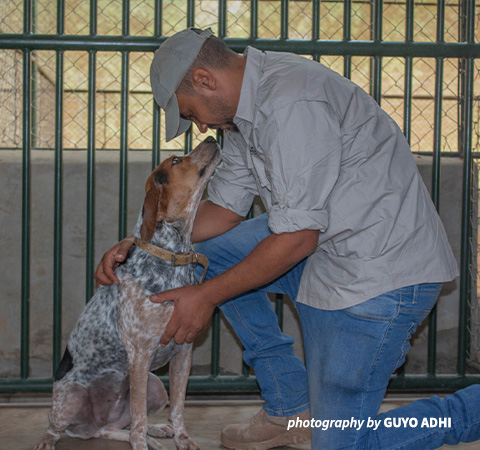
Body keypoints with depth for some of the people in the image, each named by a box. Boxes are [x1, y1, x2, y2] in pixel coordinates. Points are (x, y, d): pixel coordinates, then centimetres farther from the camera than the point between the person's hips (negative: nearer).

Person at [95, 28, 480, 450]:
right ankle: (290, 407, 16)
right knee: (211, 251, 10)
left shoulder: (291, 103, -24)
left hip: (382, 272, -10)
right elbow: (226, 206, 14)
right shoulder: (245, 106, 8)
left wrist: (208, 295, -13)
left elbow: (297, 238, -23)